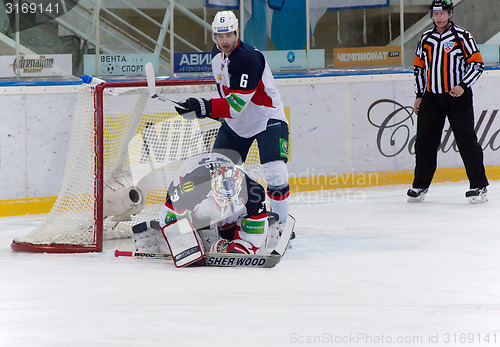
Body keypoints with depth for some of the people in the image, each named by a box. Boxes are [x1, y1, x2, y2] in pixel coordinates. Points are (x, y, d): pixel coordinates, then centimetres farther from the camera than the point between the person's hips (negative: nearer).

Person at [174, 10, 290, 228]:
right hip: (235, 122, 8)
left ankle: (281, 223, -4)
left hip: (267, 119, -8)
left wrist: (205, 107, -40)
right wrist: (217, 111, 15)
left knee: (275, 176, -20)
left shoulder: (249, 58, -28)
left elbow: (236, 104, -33)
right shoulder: (217, 55, -1)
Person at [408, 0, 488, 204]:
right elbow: (419, 67, 18)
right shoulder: (426, 39, 11)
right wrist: (419, 95, 11)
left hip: (458, 97, -5)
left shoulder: (462, 36, -4)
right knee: (424, 141, 5)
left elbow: (477, 64, -6)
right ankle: (420, 185, 17)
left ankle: (479, 186, -3)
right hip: (431, 96, 5)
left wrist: (463, 85, -17)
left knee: (466, 140, -7)